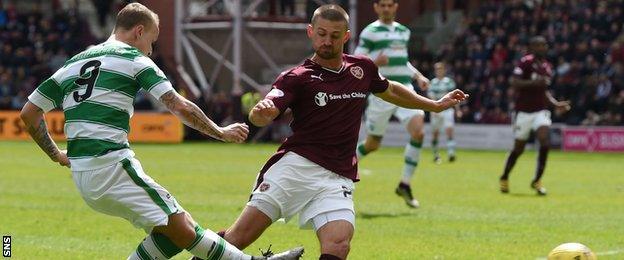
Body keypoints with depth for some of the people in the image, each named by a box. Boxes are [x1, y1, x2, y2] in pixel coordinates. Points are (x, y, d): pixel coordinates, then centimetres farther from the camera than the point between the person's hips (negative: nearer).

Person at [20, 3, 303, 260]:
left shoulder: (73, 63, 19)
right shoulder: (134, 59, 0)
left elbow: (29, 113, 18)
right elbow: (180, 106, -6)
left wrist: (56, 154, 26)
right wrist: (220, 132, 6)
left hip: (81, 176, 7)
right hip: (112, 167, -7)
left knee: (170, 229, 12)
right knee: (183, 230, -9)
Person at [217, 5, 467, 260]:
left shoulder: (362, 68, 13)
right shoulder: (297, 77, -2)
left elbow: (389, 90, 35)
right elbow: (261, 116, -17)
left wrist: (435, 105, 41)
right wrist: (260, 112, -41)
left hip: (337, 178, 3)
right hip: (296, 165, -3)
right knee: (238, 237, -14)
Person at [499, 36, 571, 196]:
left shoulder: (547, 66, 12)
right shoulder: (526, 62, -9)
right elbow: (513, 83, -17)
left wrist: (556, 104, 10)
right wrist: (533, 82, -26)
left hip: (541, 111, 4)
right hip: (524, 111, -4)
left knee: (544, 142, -17)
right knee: (519, 148, 6)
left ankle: (537, 181, -7)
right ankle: (504, 178, 29)